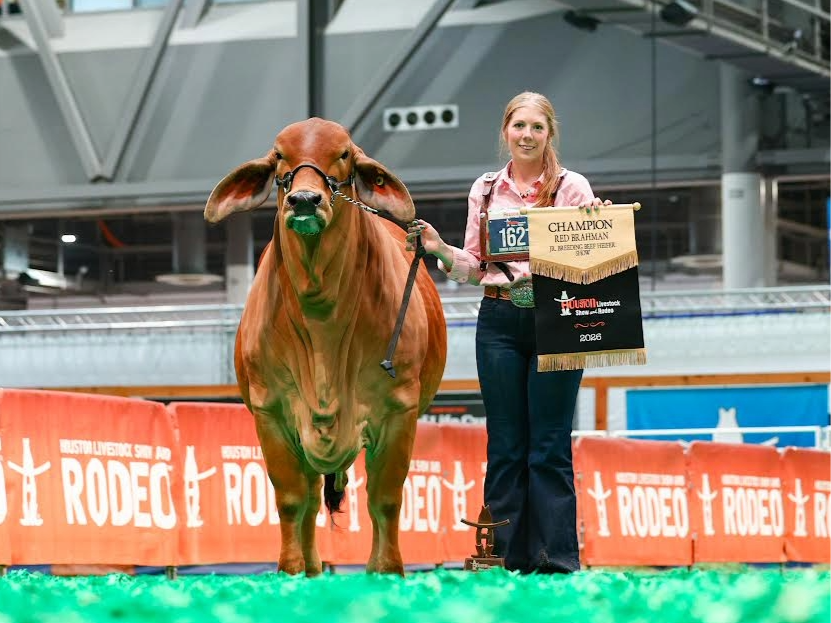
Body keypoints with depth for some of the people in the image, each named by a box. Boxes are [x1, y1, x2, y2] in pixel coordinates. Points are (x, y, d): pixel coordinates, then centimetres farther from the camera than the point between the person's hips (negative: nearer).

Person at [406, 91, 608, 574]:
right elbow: (473, 267, 15)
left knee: (550, 446, -4)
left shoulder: (572, 187, 2)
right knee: (505, 445, 4)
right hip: (499, 321, 3)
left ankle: (558, 561, 0)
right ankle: (510, 560, 8)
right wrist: (440, 249, -3)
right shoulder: (485, 190, 12)